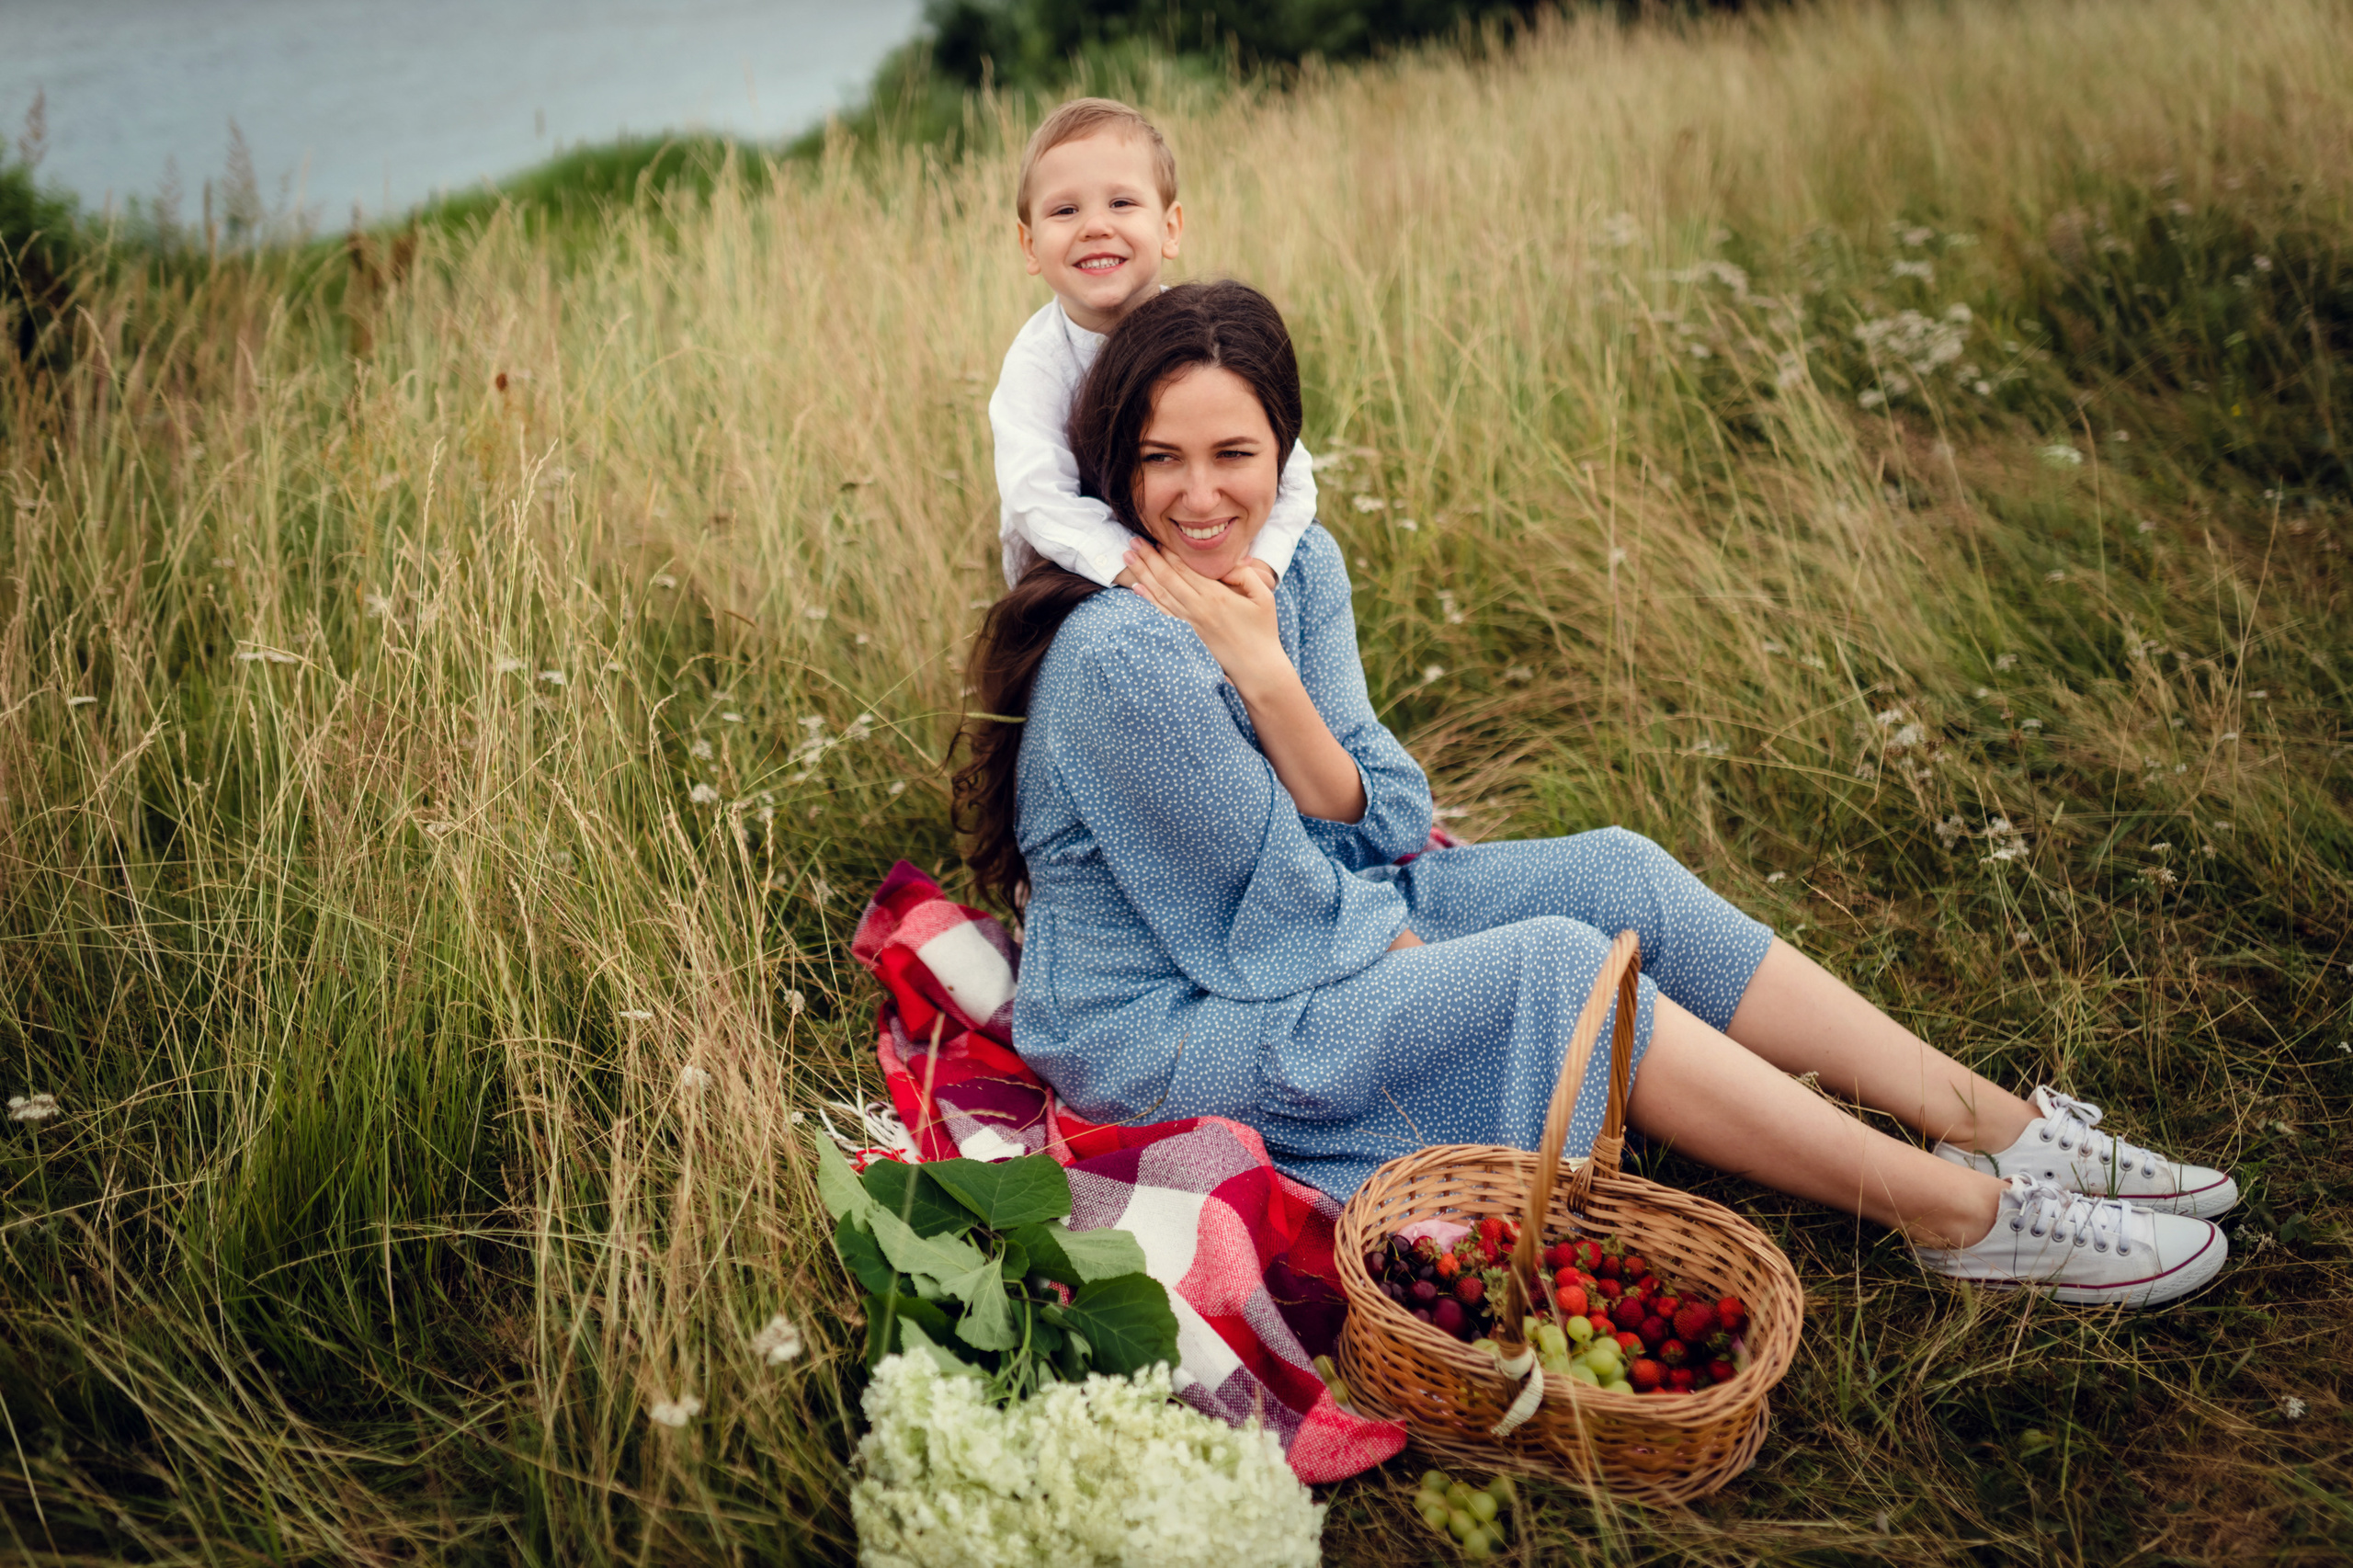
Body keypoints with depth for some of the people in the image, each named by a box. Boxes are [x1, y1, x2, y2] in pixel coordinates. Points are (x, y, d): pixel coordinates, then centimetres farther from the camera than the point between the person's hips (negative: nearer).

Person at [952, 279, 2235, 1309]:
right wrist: (1439, 946, -8)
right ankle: (1963, 1215, -13)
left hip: (1325, 928, 8)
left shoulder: (1299, 565, -2)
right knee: (1561, 966, -21)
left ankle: (1995, 1126, -1)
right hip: (1163, 1030, -8)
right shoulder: (1121, 657, -28)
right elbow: (1275, 916, -20)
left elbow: (1366, 826, -6)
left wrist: (1264, 670, -22)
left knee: (1620, 873, -3)